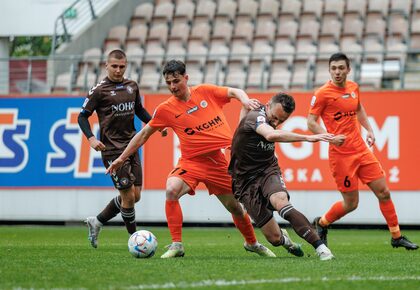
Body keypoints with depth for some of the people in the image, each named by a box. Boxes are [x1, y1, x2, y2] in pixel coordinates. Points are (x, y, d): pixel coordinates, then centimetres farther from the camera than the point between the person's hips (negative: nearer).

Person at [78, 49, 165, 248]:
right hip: (112, 149, -7)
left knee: (135, 195, 7)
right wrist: (91, 138, -20)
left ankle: (97, 222, 23)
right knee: (128, 195, -8)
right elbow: (83, 116, -5)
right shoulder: (99, 90, -8)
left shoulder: (132, 86, 10)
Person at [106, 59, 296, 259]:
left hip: (219, 160, 1)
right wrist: (122, 158, 7)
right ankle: (176, 246, -22)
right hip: (191, 161, -1)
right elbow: (144, 134, 6)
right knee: (172, 190, -31)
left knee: (236, 208, 12)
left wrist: (245, 101, -13)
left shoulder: (205, 92, 0)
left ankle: (252, 243, 42)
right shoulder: (166, 109, -2)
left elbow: (235, 92, 10)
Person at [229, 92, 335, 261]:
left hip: (268, 171, 4)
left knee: (281, 202, -32)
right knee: (274, 238, -5)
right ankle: (283, 239, 34)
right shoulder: (255, 117, -22)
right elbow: (271, 135, -45)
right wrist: (307, 138, -47)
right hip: (246, 181, -4)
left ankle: (320, 247, -39)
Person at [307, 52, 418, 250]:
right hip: (341, 154, -6)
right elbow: (311, 122, -10)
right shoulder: (323, 93, -10)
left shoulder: (353, 87, 8)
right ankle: (321, 223, 23)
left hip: (361, 150, 6)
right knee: (351, 203, -2)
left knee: (383, 192, 4)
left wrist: (369, 130, 14)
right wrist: (330, 137, -24)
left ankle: (396, 237, 14)